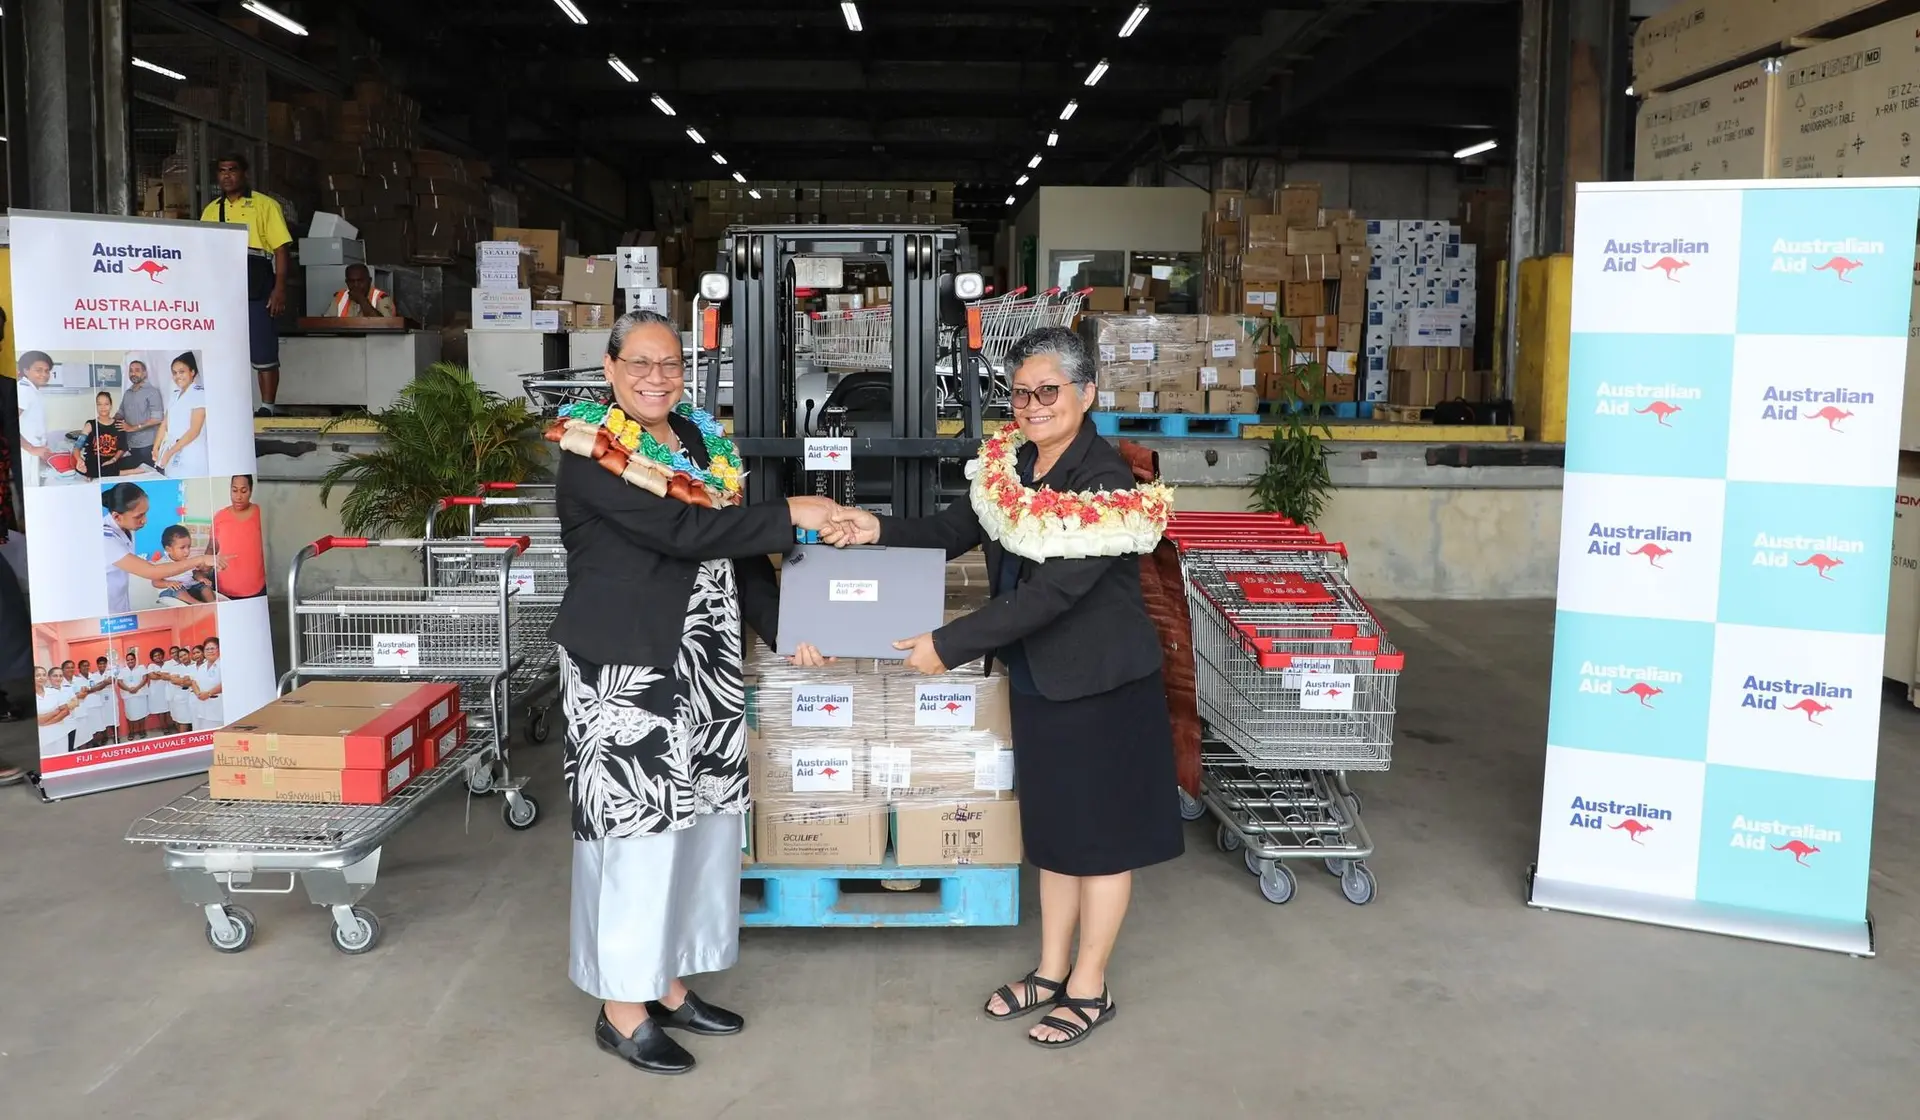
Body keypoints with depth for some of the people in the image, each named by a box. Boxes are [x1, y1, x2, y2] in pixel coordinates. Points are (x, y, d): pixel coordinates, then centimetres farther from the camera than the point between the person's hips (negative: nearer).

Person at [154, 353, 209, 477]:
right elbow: (165, 425, 17)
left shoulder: (200, 394, -7)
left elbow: (194, 431, -13)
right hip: (172, 455, 6)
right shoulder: (173, 395, 16)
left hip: (191, 457, -6)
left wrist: (169, 452, -13)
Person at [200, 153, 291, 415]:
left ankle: (267, 408, 3)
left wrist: (279, 289, -12)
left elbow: (280, 248, -3)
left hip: (256, 290, -4)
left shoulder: (264, 205, 3)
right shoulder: (210, 211, 16)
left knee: (264, 352, -3)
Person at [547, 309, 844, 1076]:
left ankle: (667, 982, 27)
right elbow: (679, 530, -24)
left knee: (696, 821, 12)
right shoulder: (591, 452, -12)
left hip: (702, 666, 8)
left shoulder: (702, 441, 11)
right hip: (625, 669, -7)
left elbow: (737, 548, 14)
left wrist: (783, 629, 5)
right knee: (636, 826, -1)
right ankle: (622, 1007, 13)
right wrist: (790, 517, -19)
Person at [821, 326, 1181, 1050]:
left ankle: (1090, 989, 22)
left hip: (1101, 685, -7)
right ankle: (1051, 971, 33)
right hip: (1037, 679, 7)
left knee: (1098, 833, 7)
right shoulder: (1009, 465, 1)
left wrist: (948, 646, -25)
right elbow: (952, 533, 7)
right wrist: (879, 532, -11)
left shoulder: (1108, 486, -23)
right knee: (1051, 826, 18)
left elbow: (1050, 593, -27)